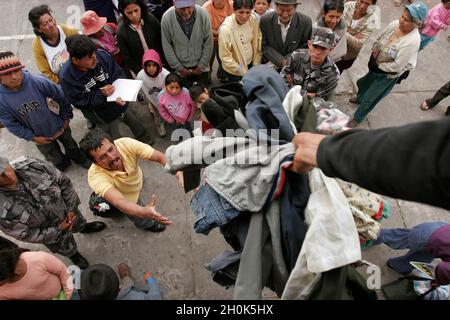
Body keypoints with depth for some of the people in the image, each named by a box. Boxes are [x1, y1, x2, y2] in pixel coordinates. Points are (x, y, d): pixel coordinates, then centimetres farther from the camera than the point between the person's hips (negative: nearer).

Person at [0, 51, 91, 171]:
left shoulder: (38, 82, -29)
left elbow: (61, 97, -14)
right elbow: (12, 125, -12)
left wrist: (66, 118, -6)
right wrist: (33, 137, -12)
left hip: (59, 126, -1)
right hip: (40, 136, 1)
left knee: (71, 145, 27)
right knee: (56, 159, 25)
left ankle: (80, 159, 60)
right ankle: (64, 167, 58)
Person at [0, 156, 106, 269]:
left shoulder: (31, 165, -31)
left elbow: (63, 182, -15)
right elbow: (26, 234, -23)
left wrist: (71, 208, -13)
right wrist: (58, 230, -18)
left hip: (68, 212, 2)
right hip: (50, 234, -1)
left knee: (80, 225, 34)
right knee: (67, 250, 29)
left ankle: (84, 227, 69)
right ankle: (73, 255, 64)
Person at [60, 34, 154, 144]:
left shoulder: (101, 55, -22)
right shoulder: (67, 77, -27)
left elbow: (118, 73, -10)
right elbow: (80, 102, -21)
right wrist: (101, 94, -35)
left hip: (120, 101, 4)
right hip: (100, 113, -3)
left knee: (136, 122, 27)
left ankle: (147, 141, 57)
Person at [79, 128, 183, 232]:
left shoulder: (126, 144, -35)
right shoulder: (95, 176, -41)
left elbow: (160, 157, -36)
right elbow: (119, 202, -54)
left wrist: (179, 175, -52)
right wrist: (144, 212, -72)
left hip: (137, 179, 4)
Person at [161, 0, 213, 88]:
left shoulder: (203, 14, -19)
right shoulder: (167, 18, -20)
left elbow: (208, 43, -9)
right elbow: (167, 46, -9)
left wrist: (201, 65, -6)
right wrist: (178, 67, -6)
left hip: (201, 67, 1)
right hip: (182, 68, -1)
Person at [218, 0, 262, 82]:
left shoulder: (253, 20, -13)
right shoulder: (226, 28, -27)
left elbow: (257, 41, 2)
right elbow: (225, 57, -20)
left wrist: (256, 64, 1)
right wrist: (243, 72, -16)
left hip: (250, 64, 5)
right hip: (234, 72, -4)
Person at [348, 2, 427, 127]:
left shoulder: (412, 41, -34)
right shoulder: (395, 24, -16)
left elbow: (397, 66, -31)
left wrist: (378, 66, -20)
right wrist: (373, 55, -10)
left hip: (389, 75, -7)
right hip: (376, 66, 7)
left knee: (370, 98, 6)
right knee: (363, 83, 30)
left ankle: (357, 118, 31)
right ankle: (360, 98, 63)